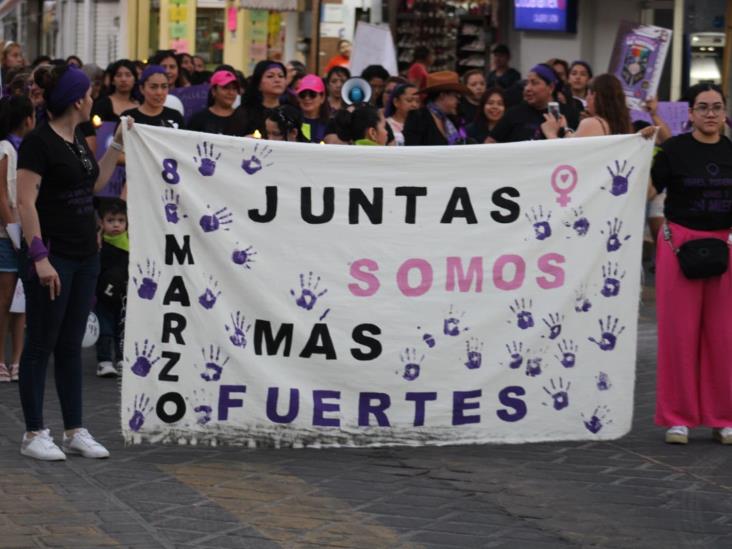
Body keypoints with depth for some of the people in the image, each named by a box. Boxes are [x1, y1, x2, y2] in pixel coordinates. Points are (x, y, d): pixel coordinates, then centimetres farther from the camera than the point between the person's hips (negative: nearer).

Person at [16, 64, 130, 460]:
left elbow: (95, 182, 26)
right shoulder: (38, 142, -14)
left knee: (71, 346, 11)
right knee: (41, 345, -1)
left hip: (84, 255, 8)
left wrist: (118, 144, 20)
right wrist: (39, 256, -24)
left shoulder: (76, 139, 12)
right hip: (52, 257, -8)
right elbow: (26, 202, -18)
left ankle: (75, 431, 15)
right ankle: (34, 434, 4)